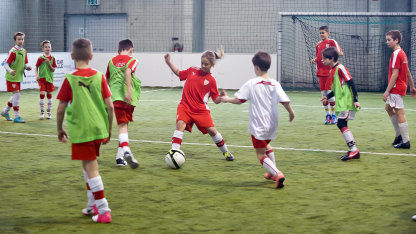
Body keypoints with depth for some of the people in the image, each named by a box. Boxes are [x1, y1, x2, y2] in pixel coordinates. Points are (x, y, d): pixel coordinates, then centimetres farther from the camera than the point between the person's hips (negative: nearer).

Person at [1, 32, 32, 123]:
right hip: (11, 77, -8)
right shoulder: (13, 51, -14)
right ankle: (17, 116, -7)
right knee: (17, 95, -12)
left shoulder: (24, 51, 8)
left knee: (15, 96, 13)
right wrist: (10, 70, -33)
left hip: (18, 77, 8)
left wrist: (26, 67, -7)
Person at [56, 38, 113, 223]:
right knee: (89, 166, 21)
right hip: (99, 129, 5)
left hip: (80, 131, -4)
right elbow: (110, 106, 0)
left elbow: (61, 109, -6)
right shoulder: (99, 77, 0)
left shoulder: (70, 80, -9)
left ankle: (103, 210, -3)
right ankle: (93, 205, 28)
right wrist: (109, 130, 12)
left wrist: (60, 130, 9)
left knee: (91, 169, -1)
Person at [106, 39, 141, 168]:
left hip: (116, 97, 2)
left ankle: (125, 150, -31)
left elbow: (107, 80, 26)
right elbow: (128, 72, -16)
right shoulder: (131, 60, 4)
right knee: (125, 124, 13)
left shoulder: (112, 61, 17)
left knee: (122, 125, -6)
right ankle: (120, 155, 15)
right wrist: (129, 91, -24)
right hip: (129, 98, -2)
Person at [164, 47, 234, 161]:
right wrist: (169, 62, 13)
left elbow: (216, 100, -1)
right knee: (180, 124, -24)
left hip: (201, 109, -1)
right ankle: (174, 151, -23)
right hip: (185, 106, 1)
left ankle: (226, 152, 21)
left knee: (212, 130, -2)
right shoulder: (192, 70, 4)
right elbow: (179, 73, 21)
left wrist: (222, 98, -22)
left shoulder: (211, 80, -2)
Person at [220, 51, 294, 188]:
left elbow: (238, 100, -9)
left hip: (258, 125, -5)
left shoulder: (251, 84, -10)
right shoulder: (275, 84, -3)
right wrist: (291, 113, 10)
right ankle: (273, 173, 39)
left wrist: (227, 99, 10)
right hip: (272, 125, 5)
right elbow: (285, 101, -9)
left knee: (261, 154, 1)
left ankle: (277, 174, -21)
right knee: (266, 144, 32)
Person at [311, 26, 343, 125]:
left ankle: (333, 115, 3)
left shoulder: (332, 42, -1)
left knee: (330, 92, -8)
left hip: (330, 71, -5)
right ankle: (327, 115, 14)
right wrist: (314, 60, 3)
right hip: (321, 72, 5)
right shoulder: (318, 45, 16)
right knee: (323, 94, 5)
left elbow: (340, 53, -7)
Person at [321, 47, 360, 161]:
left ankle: (354, 150, -13)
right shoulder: (332, 71, 15)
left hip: (346, 103, -10)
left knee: (342, 124, -14)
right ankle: (353, 151, 13)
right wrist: (328, 97, 17)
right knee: (342, 125, 8)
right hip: (341, 103, 10)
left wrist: (355, 100, -18)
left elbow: (351, 83, -15)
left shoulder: (340, 68, -13)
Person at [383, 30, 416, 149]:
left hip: (396, 88, -10)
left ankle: (406, 141, -3)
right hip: (401, 86, 10)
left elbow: (395, 74, -21)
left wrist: (387, 91, -20)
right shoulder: (402, 53, 13)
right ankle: (399, 134, 23)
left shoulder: (396, 54, -16)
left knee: (399, 113, -6)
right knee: (388, 108, 20)